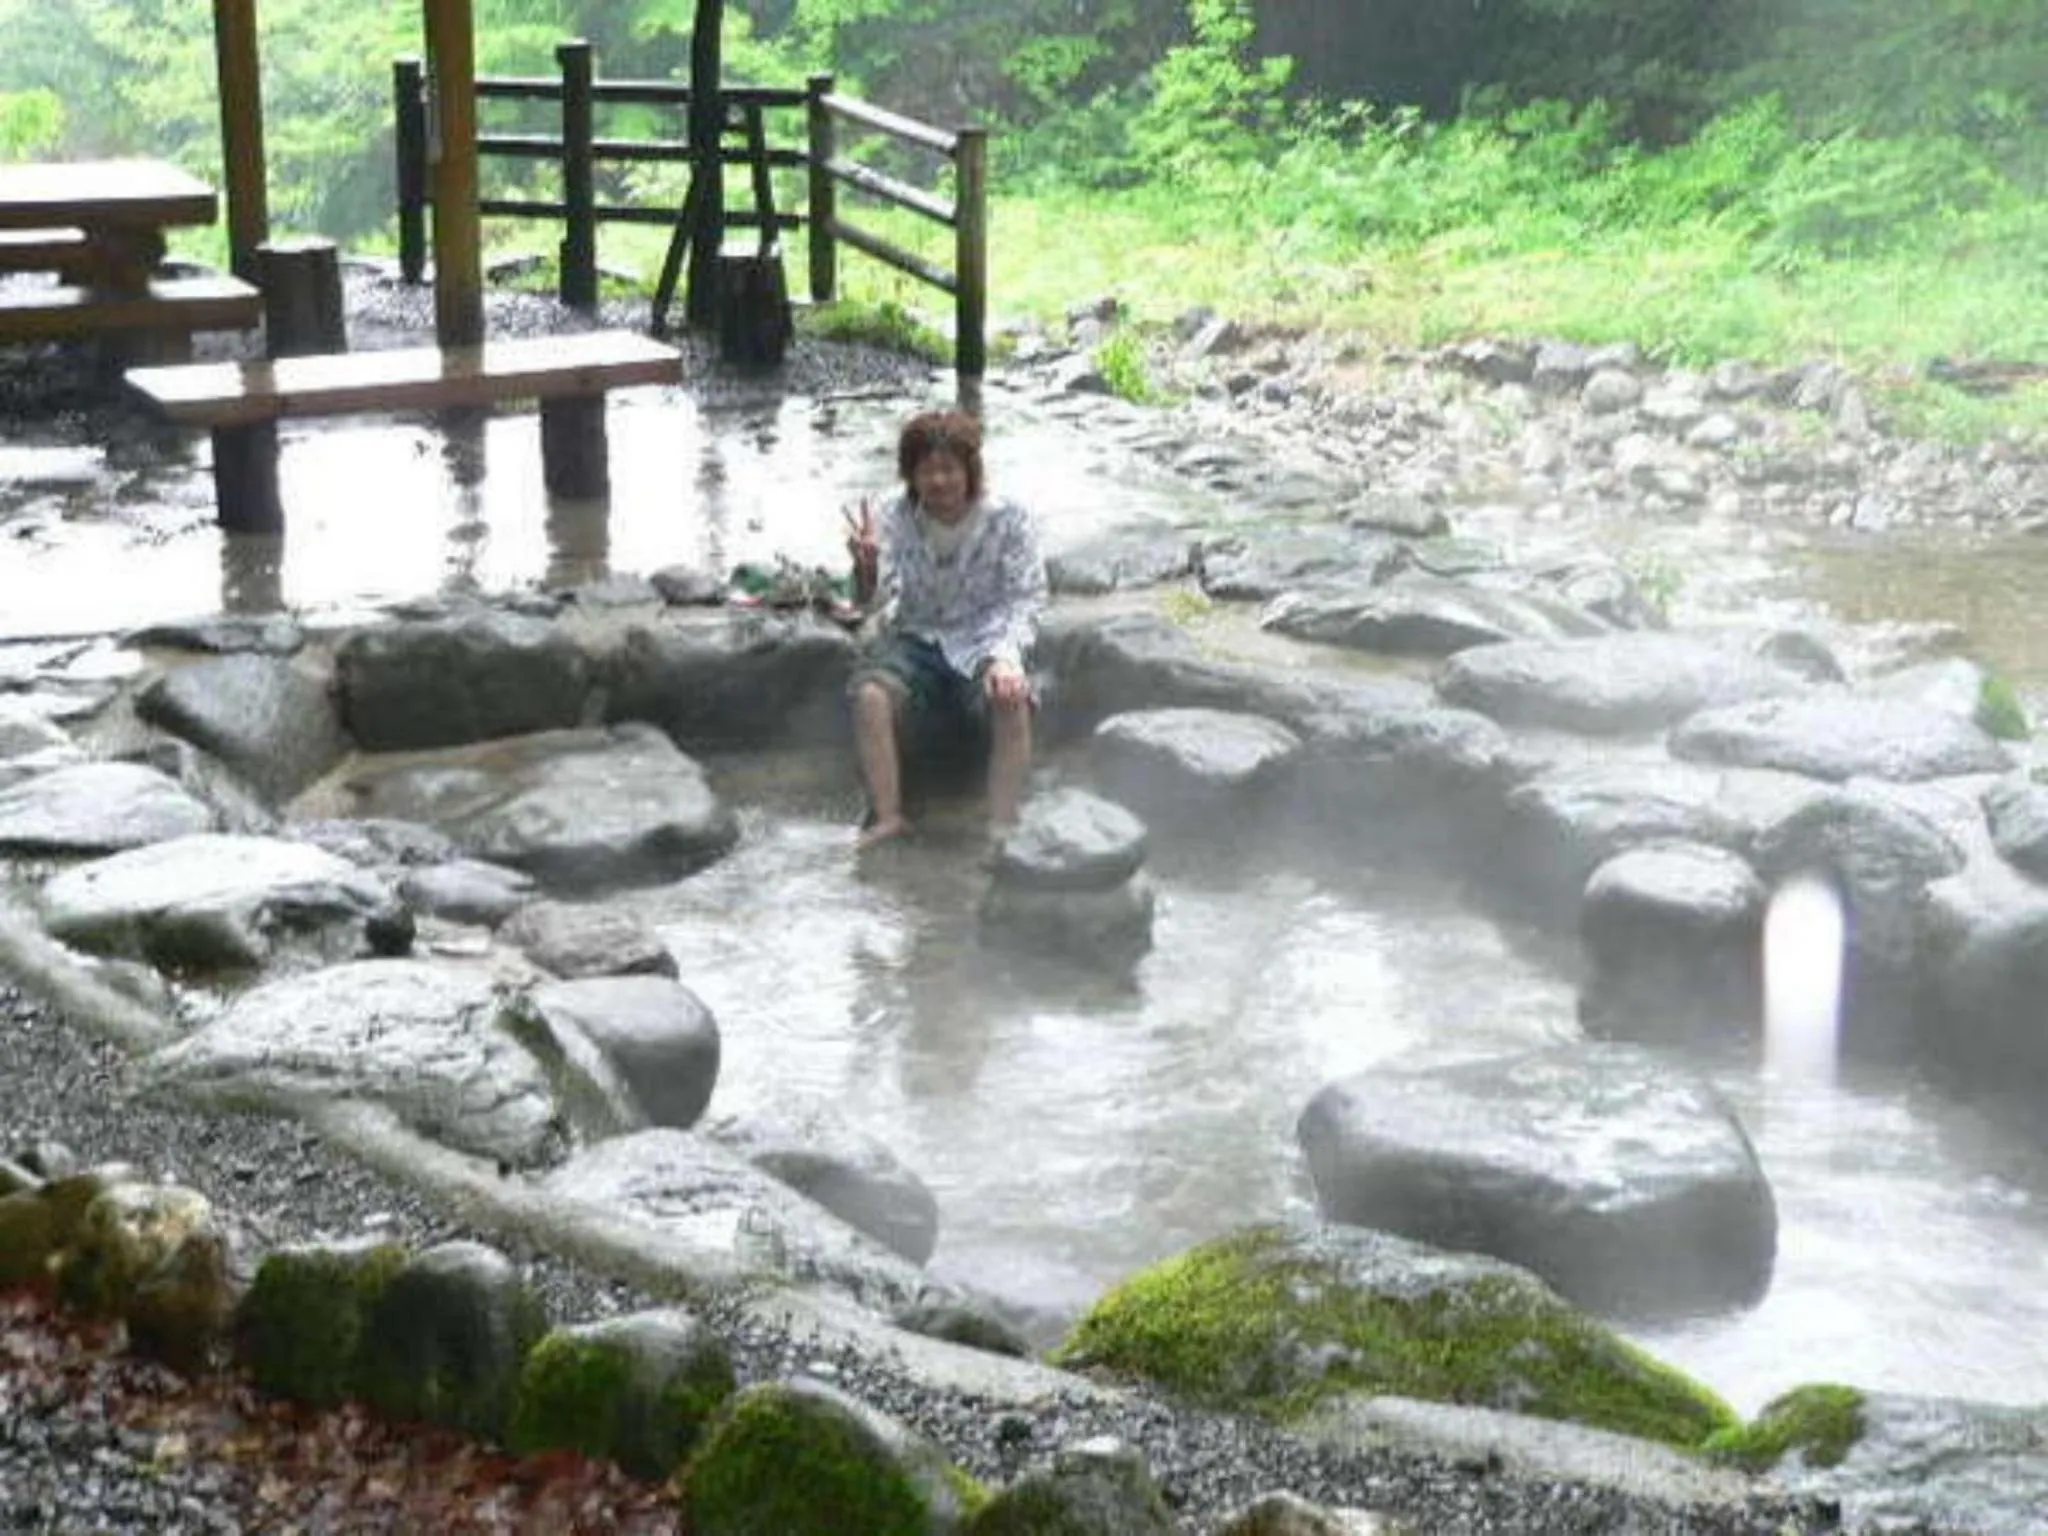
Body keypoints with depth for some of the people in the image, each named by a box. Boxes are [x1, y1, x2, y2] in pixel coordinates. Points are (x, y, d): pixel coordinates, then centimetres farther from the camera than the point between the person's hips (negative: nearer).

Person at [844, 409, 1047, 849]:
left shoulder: (1008, 520, -8)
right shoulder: (896, 520, -5)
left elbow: (1025, 600, -9)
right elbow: (877, 600, -15)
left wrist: (1005, 657, -28)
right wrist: (867, 567, -39)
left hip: (984, 641, -1)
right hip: (917, 640, 2)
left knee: (1011, 700, -33)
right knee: (870, 696, -29)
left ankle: (1002, 828, -32)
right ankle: (888, 818, -22)